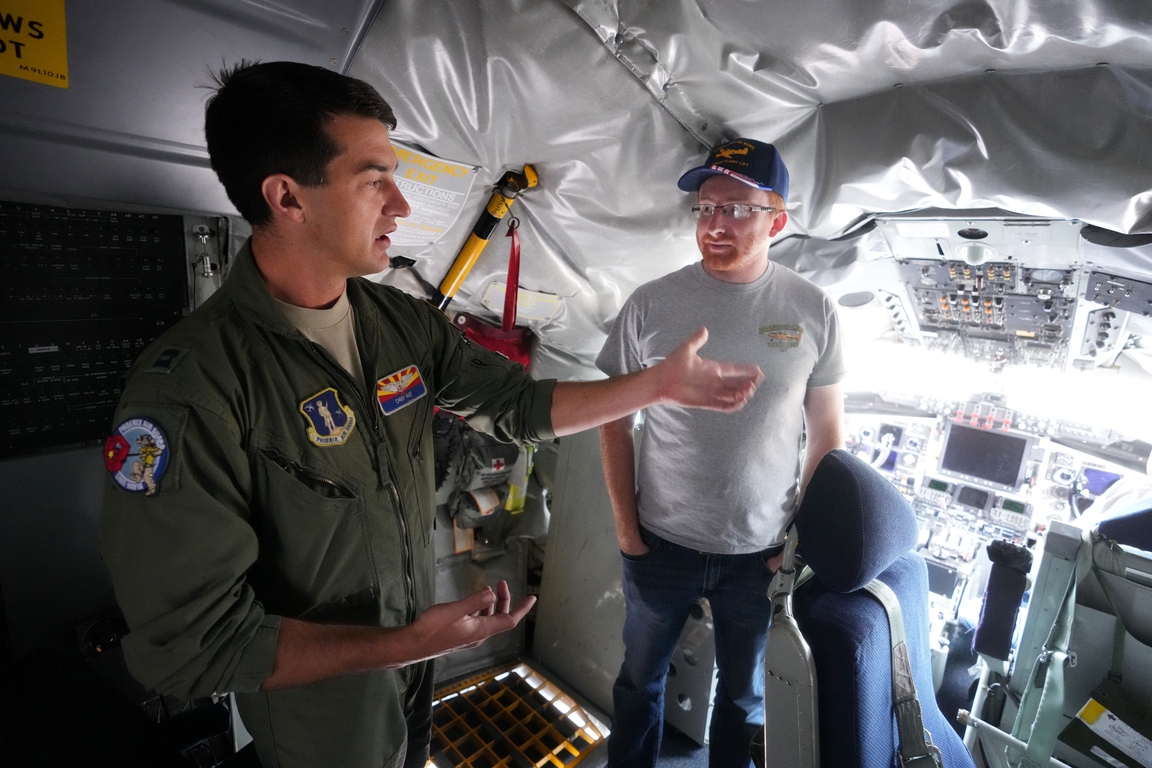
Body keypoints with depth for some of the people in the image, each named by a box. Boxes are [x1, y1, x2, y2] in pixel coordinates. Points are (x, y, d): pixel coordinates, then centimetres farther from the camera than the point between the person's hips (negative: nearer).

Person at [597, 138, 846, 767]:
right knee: (639, 680, 22)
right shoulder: (650, 304, -10)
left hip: (761, 553, 1)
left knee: (745, 695, 22)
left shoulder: (812, 311, -6)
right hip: (660, 546, 0)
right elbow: (614, 421, -4)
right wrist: (626, 530, -4)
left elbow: (827, 435, 2)